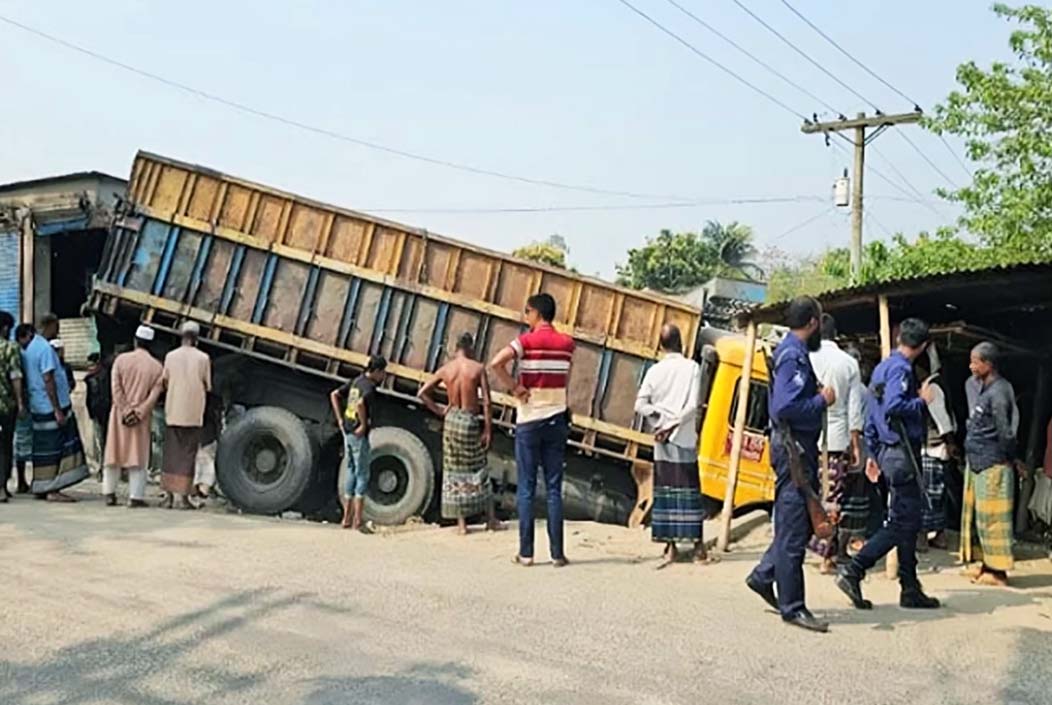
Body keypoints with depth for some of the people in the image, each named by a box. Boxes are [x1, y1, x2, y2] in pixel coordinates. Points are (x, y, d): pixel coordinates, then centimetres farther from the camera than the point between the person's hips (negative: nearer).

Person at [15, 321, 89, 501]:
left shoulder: (26, 352, 11)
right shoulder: (44, 349, -14)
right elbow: (48, 380, -19)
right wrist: (58, 410, -18)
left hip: (38, 408, 8)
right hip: (52, 407, -8)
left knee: (44, 449, 14)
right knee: (58, 447, -5)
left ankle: (41, 488, 19)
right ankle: (52, 490, -6)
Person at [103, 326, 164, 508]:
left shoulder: (121, 359, -3)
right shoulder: (157, 367, -4)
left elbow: (115, 388, -7)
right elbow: (154, 394, -10)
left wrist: (125, 411, -6)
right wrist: (138, 413, -10)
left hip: (119, 415, 1)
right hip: (142, 418, -1)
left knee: (114, 452, 11)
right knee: (138, 456, 3)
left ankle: (109, 493, 16)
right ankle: (136, 497, 0)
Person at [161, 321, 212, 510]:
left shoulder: (171, 356, 0)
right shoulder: (203, 358, -5)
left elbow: (165, 383, 5)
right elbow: (208, 387, 0)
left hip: (173, 412, 2)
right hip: (193, 413, -2)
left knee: (171, 453, 10)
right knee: (188, 454, 3)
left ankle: (169, 495, 10)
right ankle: (184, 496, 2)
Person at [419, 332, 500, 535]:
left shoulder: (445, 369, 3)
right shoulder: (478, 368, -6)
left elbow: (423, 392, 3)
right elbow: (486, 402, -10)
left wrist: (438, 410, 9)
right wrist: (488, 429, -6)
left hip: (451, 420, 3)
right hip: (470, 420, -3)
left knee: (455, 472, 9)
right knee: (479, 470, 9)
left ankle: (461, 522, 10)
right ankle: (491, 518, 12)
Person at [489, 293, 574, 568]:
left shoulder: (527, 341, -8)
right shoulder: (567, 343, 5)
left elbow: (496, 363, -21)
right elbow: (566, 381, 10)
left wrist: (514, 387, -11)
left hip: (529, 420, -3)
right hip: (557, 419, 3)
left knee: (526, 489, 3)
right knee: (554, 489, 5)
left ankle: (526, 552, 4)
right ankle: (557, 553, 4)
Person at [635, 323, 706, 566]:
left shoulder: (655, 370, 1)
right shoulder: (692, 367, -5)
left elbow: (640, 405, -4)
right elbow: (693, 406, -13)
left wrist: (660, 420, 1)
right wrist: (672, 425, -8)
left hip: (662, 442, 2)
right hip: (685, 438, -2)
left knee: (665, 491, 6)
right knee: (689, 490, 3)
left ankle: (670, 545, 7)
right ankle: (698, 544, 3)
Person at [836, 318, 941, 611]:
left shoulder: (883, 367, 16)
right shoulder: (900, 369, -12)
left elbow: (871, 416, 19)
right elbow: (893, 405, -28)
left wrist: (873, 454, 23)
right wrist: (922, 401, -11)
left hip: (889, 452, 10)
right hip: (902, 453, -10)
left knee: (909, 520, 12)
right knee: (902, 522, -6)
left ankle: (911, 589, 16)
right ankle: (853, 571, -9)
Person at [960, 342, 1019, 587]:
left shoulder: (998, 393, -19)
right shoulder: (973, 385, 9)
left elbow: (1006, 433, -15)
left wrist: (1011, 459, -4)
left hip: (992, 465, -9)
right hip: (975, 461, 9)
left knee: (992, 517, -2)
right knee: (974, 514, 14)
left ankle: (998, 571, 6)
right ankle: (986, 564, 24)